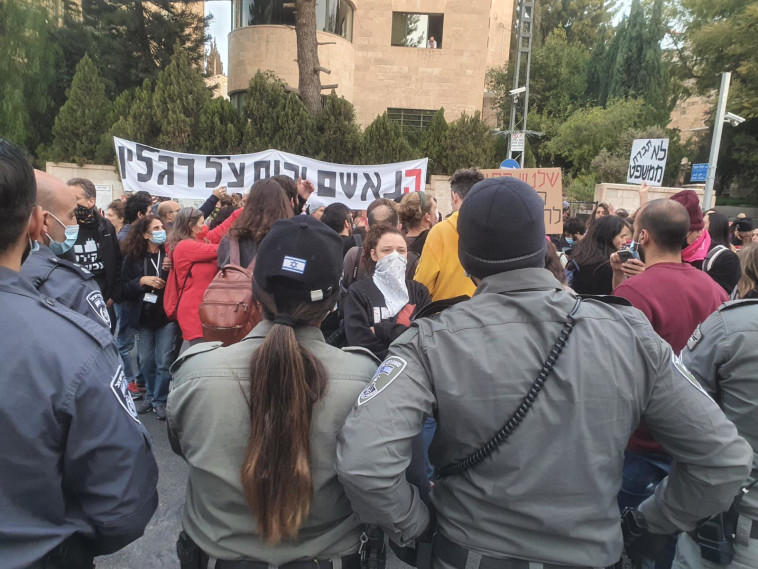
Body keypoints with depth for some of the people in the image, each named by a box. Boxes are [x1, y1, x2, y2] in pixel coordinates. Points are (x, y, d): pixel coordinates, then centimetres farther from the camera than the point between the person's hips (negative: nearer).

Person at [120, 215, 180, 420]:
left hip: (167, 315, -3)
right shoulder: (133, 257, 3)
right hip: (143, 317, 3)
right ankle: (150, 396, 31)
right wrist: (142, 281, -14)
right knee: (146, 361, 12)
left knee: (164, 362, 0)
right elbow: (124, 288, 1)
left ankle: (160, 400, 16)